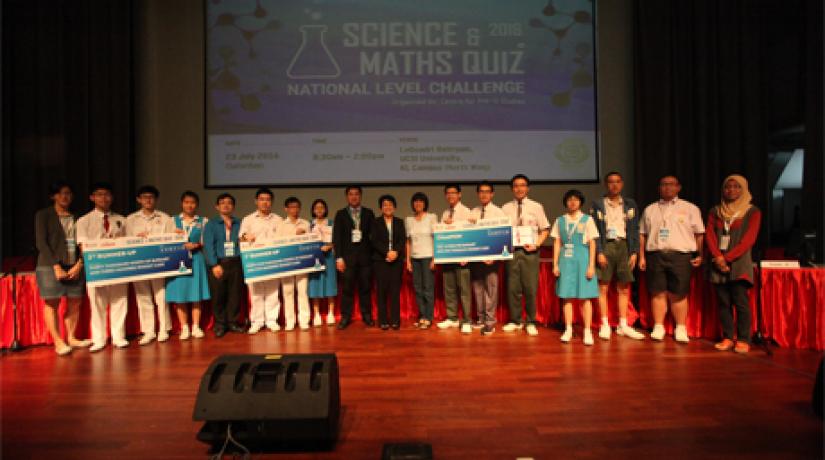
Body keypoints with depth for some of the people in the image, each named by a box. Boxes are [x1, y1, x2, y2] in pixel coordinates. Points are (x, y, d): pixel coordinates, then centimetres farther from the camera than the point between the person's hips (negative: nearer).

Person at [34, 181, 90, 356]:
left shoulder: (76, 218, 14)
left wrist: (79, 264, -5)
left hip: (74, 266, 4)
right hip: (50, 266, -3)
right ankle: (58, 342, 2)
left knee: (75, 302, 3)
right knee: (52, 302, -3)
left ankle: (71, 338, 14)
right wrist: (56, 266, -11)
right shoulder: (43, 215, 4)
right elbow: (41, 242, -4)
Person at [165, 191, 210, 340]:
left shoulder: (203, 221, 8)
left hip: (196, 259, 0)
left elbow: (205, 242, 6)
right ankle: (184, 328, 10)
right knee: (179, 296, 1)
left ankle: (195, 327, 10)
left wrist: (196, 245, -12)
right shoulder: (173, 220, 9)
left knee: (196, 295, 2)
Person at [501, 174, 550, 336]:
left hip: (530, 251, -1)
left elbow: (545, 229, 5)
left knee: (530, 288, 0)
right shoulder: (505, 208, 8)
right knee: (513, 287, 5)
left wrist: (536, 245, -8)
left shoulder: (536, 207, 4)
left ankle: (531, 323, 15)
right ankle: (515, 321, 20)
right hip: (512, 250, 1)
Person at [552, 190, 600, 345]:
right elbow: (557, 243, 9)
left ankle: (587, 331, 5)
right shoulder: (560, 220, 9)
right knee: (567, 296, 3)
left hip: (582, 259, -2)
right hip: (565, 260, 2)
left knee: (585, 297, -2)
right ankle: (568, 330, 11)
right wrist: (555, 264, 3)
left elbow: (592, 244, 1)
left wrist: (591, 266, -5)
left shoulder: (587, 220, 4)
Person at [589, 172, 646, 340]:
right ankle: (605, 325, 6)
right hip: (606, 246, -3)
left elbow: (635, 230, 10)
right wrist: (599, 252, -10)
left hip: (624, 246, 3)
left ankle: (623, 325, 16)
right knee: (603, 287, -2)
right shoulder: (598, 205, 3)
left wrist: (634, 252, 2)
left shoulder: (630, 204, 11)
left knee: (624, 288, 7)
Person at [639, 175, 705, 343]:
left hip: (681, 255, -1)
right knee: (658, 293, 2)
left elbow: (699, 234, 6)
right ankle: (658, 327, 11)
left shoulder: (690, 208, 10)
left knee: (679, 294, 0)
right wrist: (642, 257, 7)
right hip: (655, 255, 2)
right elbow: (642, 235, 13)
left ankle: (680, 329, 10)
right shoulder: (650, 209, 15)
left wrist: (699, 255, -2)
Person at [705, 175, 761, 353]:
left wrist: (727, 258, -12)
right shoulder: (715, 211, 14)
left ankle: (743, 340, -1)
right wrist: (718, 257, -9)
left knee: (740, 302, -7)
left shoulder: (752, 211, 4)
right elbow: (709, 236, 6)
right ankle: (727, 338, 8)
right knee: (723, 302, 3)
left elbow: (749, 239, -5)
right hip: (718, 263, 3)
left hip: (739, 263, -3)